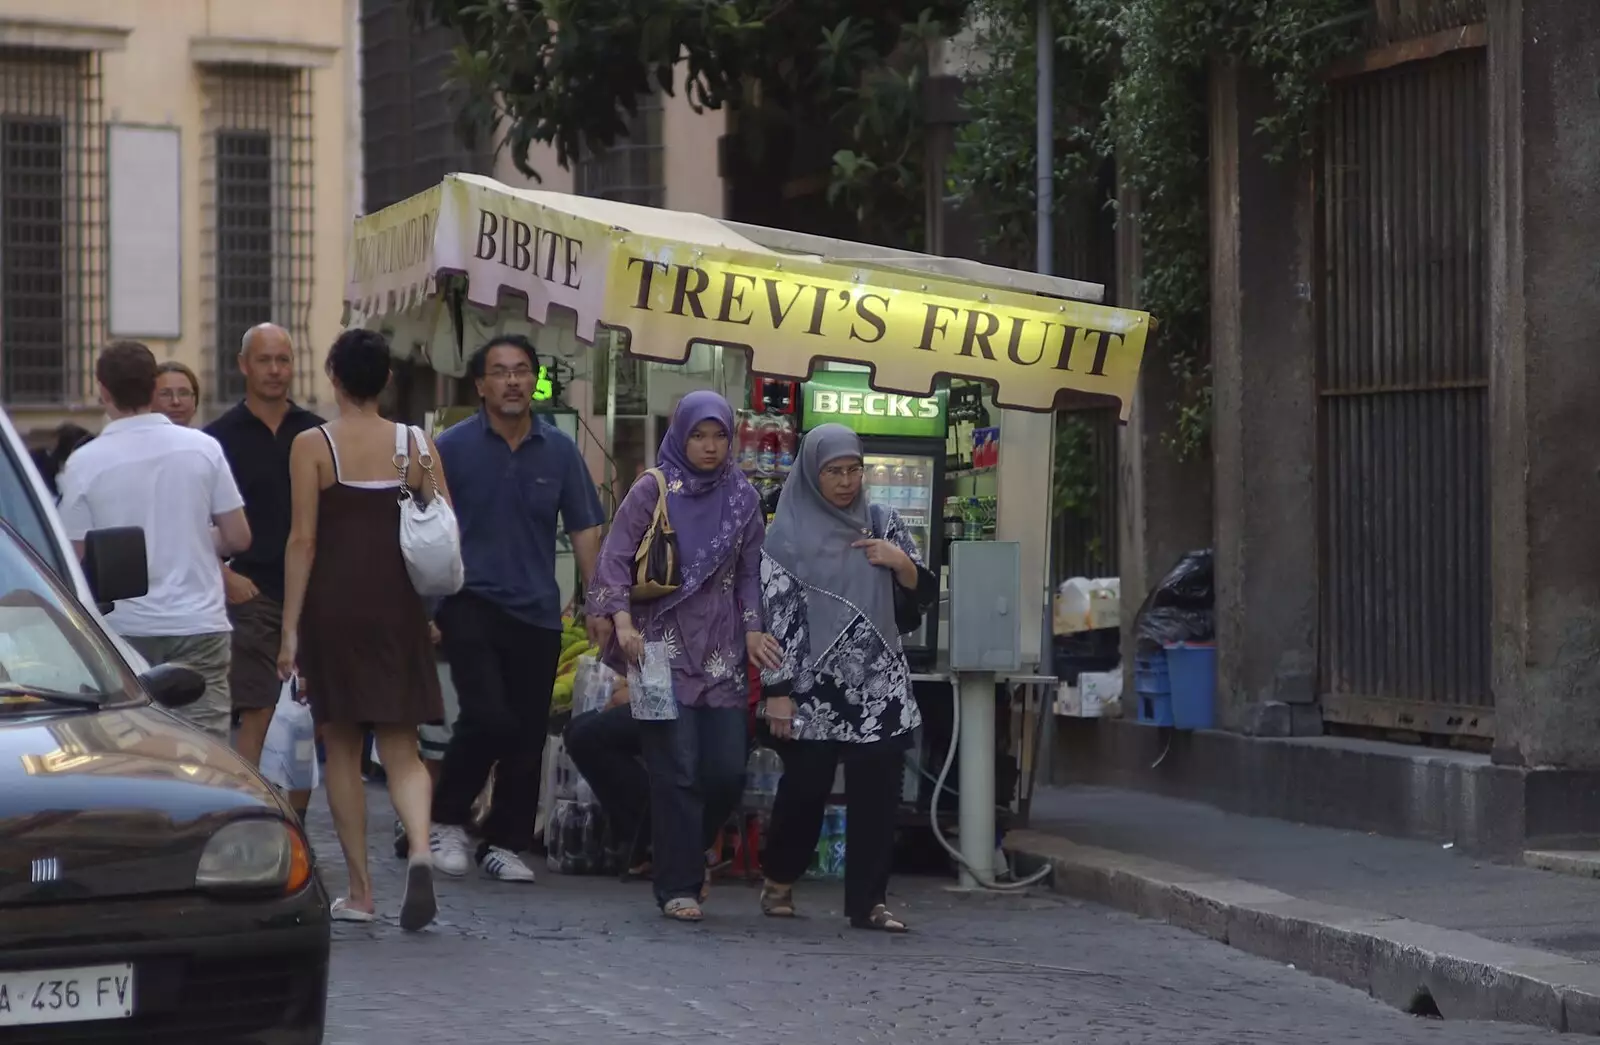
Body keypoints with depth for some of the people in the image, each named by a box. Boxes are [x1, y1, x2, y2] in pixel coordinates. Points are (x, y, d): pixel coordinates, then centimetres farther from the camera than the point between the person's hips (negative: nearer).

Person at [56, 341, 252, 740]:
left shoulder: (84, 463, -7)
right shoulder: (203, 448, -2)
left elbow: (76, 555, -4)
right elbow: (237, 538, 1)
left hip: (125, 629, -1)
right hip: (198, 622, 1)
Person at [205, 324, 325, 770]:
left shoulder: (315, 433, 10)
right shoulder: (221, 437, 2)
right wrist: (223, 575, -12)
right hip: (252, 594, -3)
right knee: (258, 717, -8)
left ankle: (298, 805, 16)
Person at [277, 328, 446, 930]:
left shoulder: (313, 446, -4)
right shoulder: (417, 445, 4)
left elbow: (303, 540, -8)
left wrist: (291, 627, -6)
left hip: (334, 605, -2)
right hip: (398, 609, 2)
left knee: (342, 750, 8)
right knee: (401, 750, 7)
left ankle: (360, 891, 9)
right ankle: (420, 851, -21)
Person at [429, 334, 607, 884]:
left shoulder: (559, 450, 5)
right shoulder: (453, 446, -2)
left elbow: (584, 530, 9)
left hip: (537, 612, 3)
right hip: (471, 604, -3)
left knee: (528, 734, 5)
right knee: (487, 716, -17)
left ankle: (504, 843, 18)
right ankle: (447, 821, 3)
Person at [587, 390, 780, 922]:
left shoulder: (742, 497, 11)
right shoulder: (651, 491, 1)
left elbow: (750, 572, 13)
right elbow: (615, 560, -3)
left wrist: (753, 628, -2)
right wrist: (622, 620, -17)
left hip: (721, 652, 3)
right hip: (664, 646, -3)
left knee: (728, 769, -2)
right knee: (677, 769, -8)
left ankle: (687, 852, 25)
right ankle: (678, 885, 0)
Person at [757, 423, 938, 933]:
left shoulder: (882, 523, 10)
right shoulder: (789, 533, -1)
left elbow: (924, 594, 13)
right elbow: (775, 614, -5)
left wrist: (901, 561, -8)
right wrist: (777, 691, -11)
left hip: (880, 688, 3)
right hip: (813, 689, -3)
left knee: (876, 795, -2)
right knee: (805, 790, 3)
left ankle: (868, 901, 3)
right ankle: (779, 881, 26)